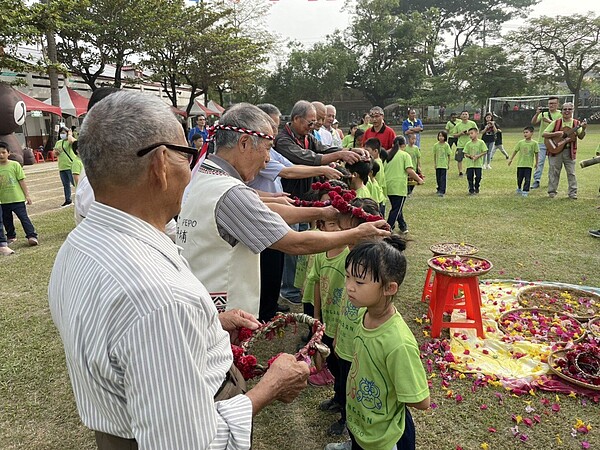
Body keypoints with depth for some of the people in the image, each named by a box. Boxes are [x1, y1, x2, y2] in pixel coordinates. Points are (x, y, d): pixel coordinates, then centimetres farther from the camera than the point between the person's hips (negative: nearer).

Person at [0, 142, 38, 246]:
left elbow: (22, 181, -3)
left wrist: (27, 195, -5)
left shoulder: (14, 165, -5)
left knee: (23, 217, -4)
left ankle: (32, 236, -3)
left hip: (17, 198, -4)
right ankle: (11, 236, 31)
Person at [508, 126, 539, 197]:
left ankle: (525, 191, 4)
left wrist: (536, 162, 6)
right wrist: (511, 159, 12)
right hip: (520, 164, 2)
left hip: (529, 164, -2)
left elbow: (536, 153, 1)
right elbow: (515, 151, 10)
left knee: (527, 179, -3)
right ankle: (519, 189, 34)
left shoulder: (534, 143, -5)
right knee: (519, 178, 13)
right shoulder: (520, 142, 0)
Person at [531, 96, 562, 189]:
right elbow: (533, 122, -6)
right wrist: (537, 114, -22)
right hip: (542, 142, 1)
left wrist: (549, 121, -22)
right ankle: (536, 181, -5)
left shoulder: (560, 114, 3)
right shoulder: (543, 114, 8)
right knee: (539, 162, -5)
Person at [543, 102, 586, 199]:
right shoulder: (555, 123, 1)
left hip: (569, 151, 1)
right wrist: (556, 134, -17)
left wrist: (583, 129, -21)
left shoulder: (576, 123, 5)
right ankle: (552, 192, 13)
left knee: (571, 172, 2)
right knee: (554, 172, 3)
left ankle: (572, 193, 8)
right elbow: (544, 134, -3)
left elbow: (581, 137, -3)